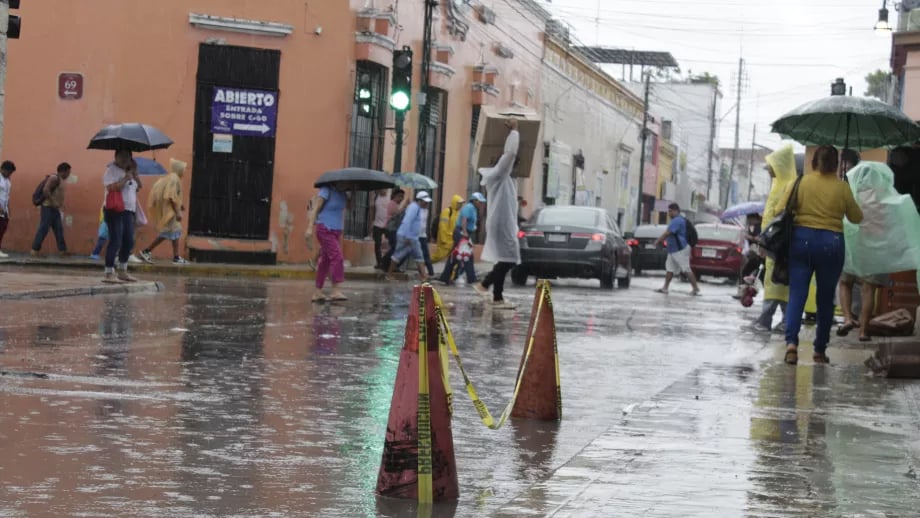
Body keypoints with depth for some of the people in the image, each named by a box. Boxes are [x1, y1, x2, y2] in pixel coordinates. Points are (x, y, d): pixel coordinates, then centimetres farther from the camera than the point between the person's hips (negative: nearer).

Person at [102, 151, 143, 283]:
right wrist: (126, 178, -15)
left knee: (129, 242, 10)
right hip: (115, 211, -8)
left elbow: (138, 187, 12)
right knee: (115, 242, -11)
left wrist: (135, 173, 4)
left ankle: (122, 271, 21)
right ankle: (109, 273, -10)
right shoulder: (111, 170, -7)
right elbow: (112, 187, -21)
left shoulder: (129, 171, 17)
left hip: (129, 211, 8)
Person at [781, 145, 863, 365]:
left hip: (801, 240, 0)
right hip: (831, 244, 0)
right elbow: (856, 218, 10)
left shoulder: (799, 183, 0)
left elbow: (782, 210, -3)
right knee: (826, 298, 11)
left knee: (797, 295, -1)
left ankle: (791, 342, -22)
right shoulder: (842, 188, -1)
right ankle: (820, 350, 17)